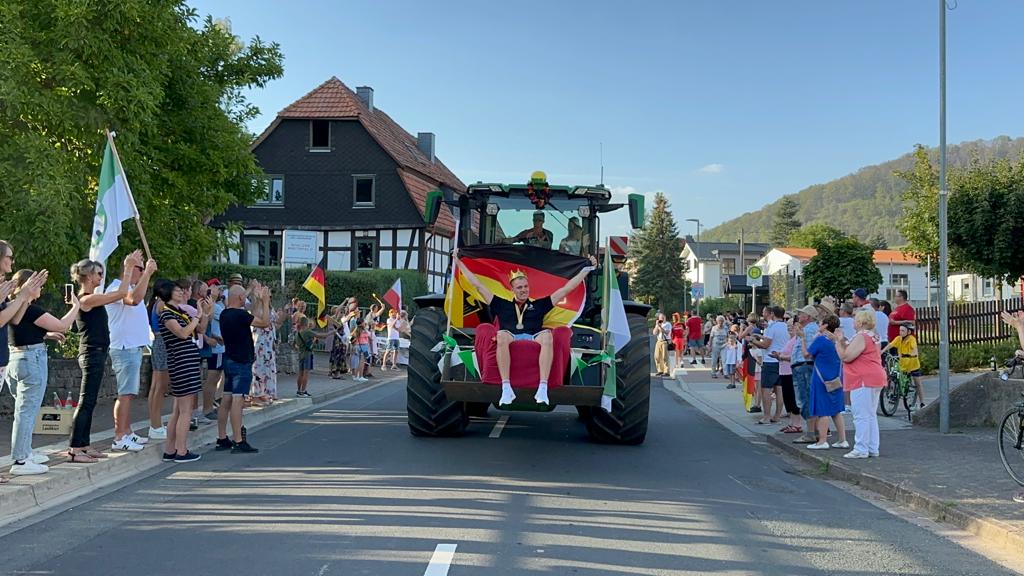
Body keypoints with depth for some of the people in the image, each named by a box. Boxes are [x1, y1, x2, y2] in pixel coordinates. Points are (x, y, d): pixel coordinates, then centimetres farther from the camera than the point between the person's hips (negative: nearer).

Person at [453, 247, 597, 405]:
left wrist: (588, 268, 27)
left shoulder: (539, 305, 27)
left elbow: (566, 289, 28)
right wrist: (458, 262, 30)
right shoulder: (502, 305, 27)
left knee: (547, 334, -34)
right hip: (510, 339, 0)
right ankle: (506, 389, -44)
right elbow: (478, 286, 29)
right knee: (501, 335, -36)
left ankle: (543, 389, -44)